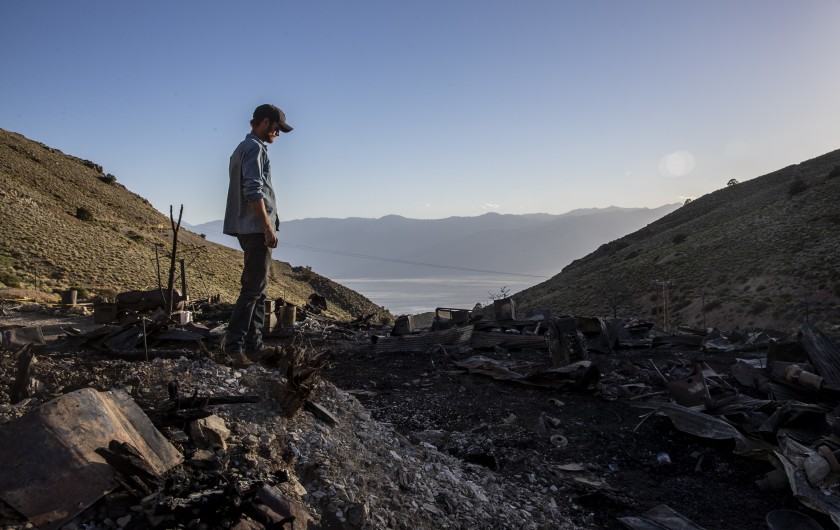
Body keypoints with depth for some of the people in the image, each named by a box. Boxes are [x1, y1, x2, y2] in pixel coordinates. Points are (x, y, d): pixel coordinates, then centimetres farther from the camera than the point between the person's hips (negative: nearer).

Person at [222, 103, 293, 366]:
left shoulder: (242, 148, 22)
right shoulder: (254, 148, -10)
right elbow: (253, 192, -20)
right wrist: (268, 227, -19)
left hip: (249, 229, 11)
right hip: (256, 228, -11)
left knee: (257, 288, 11)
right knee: (254, 288, -10)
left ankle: (253, 344, 14)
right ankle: (233, 343, -9)